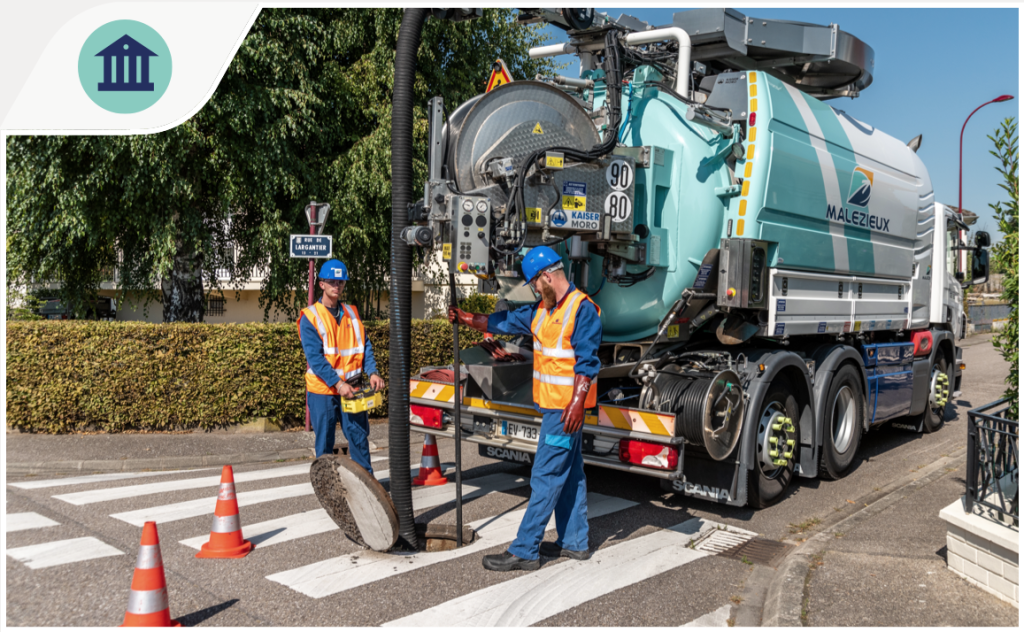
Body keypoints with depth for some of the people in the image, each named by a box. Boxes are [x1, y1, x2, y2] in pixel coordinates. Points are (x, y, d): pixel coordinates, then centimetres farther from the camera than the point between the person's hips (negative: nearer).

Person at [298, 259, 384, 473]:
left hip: (351, 388, 4)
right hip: (322, 391, -4)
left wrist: (372, 372, -11)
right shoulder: (310, 317, -5)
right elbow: (315, 357, -13)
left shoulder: (351, 313, 10)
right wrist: (337, 383, -21)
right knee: (325, 442, 6)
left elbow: (364, 345, 7)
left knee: (359, 435, 6)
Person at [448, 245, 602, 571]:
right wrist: (465, 318, 19)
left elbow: (587, 362, -20)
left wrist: (577, 403, -26)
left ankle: (524, 551, -1)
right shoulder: (542, 310, 12)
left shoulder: (582, 309, -15)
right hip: (552, 404, 9)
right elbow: (504, 322, 20)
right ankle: (575, 542, 26)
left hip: (566, 408, -9)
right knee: (569, 473, 16)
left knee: (546, 476, -6)